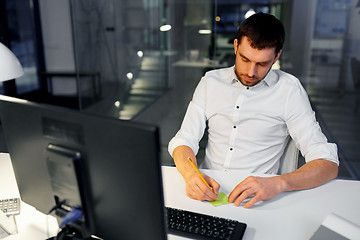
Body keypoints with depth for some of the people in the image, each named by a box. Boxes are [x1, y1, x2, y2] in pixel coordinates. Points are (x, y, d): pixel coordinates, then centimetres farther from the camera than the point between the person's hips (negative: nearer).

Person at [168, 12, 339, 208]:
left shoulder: (288, 90, -5)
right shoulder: (211, 81, 6)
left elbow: (327, 164, -10)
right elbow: (184, 140, 2)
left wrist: (277, 183, -29)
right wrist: (191, 174, -21)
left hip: (255, 199, -1)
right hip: (208, 191, 1)